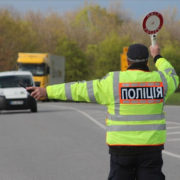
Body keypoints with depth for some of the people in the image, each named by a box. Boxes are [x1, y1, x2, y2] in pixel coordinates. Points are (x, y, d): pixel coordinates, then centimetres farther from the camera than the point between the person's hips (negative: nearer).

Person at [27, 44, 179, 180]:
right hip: (151, 147, 1)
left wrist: (47, 91, 6)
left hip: (121, 147, -1)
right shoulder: (159, 80, 2)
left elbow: (79, 90, -2)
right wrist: (158, 57, 43)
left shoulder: (113, 81, -6)